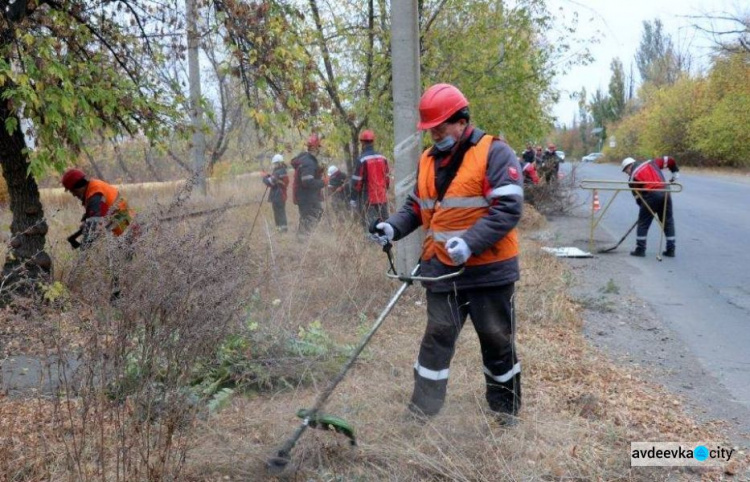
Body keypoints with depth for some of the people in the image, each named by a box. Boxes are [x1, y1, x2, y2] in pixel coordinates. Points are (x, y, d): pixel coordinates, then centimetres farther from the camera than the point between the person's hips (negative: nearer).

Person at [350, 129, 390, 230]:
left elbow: (357, 181, -11)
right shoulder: (382, 158, 5)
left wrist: (353, 199, -5)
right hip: (382, 197, 5)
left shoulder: (362, 160, -12)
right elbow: (387, 177, 12)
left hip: (368, 199, -5)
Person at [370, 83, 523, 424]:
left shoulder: (494, 153, -12)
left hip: (489, 269, -4)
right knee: (438, 336, 9)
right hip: (442, 269, 5)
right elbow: (416, 207, 18)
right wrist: (393, 227, -1)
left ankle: (506, 409, 28)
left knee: (497, 340, 10)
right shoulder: (427, 161, 9)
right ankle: (422, 409, 18)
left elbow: (508, 207, -20)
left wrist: (470, 243, -30)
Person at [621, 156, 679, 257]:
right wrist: (675, 172, 32)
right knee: (668, 221, 14)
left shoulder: (633, 176, 8)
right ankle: (670, 249, 16)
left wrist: (643, 205, 17)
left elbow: (637, 195, 8)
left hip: (651, 195, -5)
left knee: (643, 223, 6)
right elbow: (669, 160, 22)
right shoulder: (651, 163, 20)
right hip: (665, 192, 5)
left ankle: (640, 249, 7)